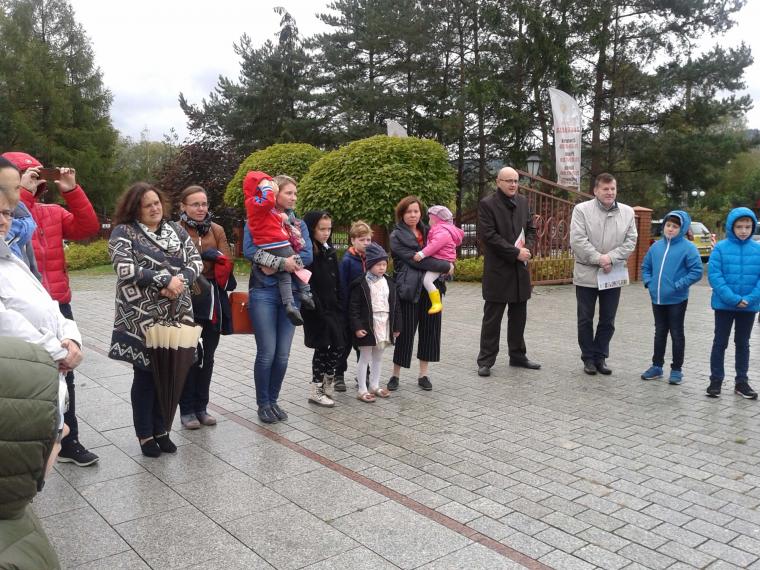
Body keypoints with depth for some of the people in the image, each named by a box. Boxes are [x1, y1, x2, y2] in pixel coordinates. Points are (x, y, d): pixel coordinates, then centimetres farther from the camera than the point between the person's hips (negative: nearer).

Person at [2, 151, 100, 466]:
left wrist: (71, 191, -8)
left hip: (58, 306, 5)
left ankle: (68, 442, 26)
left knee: (64, 375, 13)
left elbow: (88, 228, -2)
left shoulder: (52, 212, 9)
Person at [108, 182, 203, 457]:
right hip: (141, 317, -4)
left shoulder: (176, 230, 12)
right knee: (145, 373, 3)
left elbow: (196, 261, 6)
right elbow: (125, 269, -16)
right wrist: (165, 279, -19)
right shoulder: (123, 232, -3)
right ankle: (145, 434, 17)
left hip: (176, 314, 4)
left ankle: (161, 429, 23)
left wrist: (181, 279, -14)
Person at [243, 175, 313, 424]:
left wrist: (273, 265, -14)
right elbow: (249, 249, -15)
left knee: (283, 354, 5)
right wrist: (282, 262, -20)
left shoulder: (298, 223, 12)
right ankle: (263, 404, 15)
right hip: (263, 293, -4)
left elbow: (307, 255, -2)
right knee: (267, 353, -2)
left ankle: (273, 400, 23)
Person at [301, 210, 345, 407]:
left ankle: (327, 382, 26)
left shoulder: (330, 250, 12)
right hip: (317, 310, -7)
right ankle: (317, 391, 12)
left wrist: (340, 306, 11)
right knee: (322, 348, -1)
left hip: (333, 307, 7)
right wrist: (317, 310, -20)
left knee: (337, 346, 8)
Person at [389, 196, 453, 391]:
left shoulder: (427, 231, 15)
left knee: (430, 329, 6)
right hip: (410, 289, -5)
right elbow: (415, 259, -14)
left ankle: (423, 374, 17)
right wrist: (445, 266, -13)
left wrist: (448, 264, 3)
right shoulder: (397, 236, -3)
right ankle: (395, 375, 12)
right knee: (405, 332, -1)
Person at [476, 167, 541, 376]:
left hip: (520, 269, 6)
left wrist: (527, 248, -6)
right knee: (492, 318, 0)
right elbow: (489, 235, -15)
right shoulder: (487, 204, -8)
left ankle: (517, 355, 26)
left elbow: (531, 229, 15)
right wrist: (516, 253, -17)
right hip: (498, 269, -6)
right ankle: (486, 360, 8)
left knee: (519, 316, 13)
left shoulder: (523, 202, 11)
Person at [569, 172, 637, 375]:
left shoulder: (627, 212, 4)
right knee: (586, 319, 6)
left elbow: (630, 241, -1)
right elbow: (578, 240, -14)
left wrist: (611, 257, -15)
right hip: (587, 274, -3)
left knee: (608, 320, 9)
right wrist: (598, 259, -18)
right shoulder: (582, 210, -6)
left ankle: (600, 357, 23)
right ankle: (588, 357, 19)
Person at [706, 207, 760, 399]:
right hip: (724, 304, -2)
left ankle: (742, 381, 26)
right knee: (720, 342, 8)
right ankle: (716, 380, 18)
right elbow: (714, 275, -13)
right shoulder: (721, 247, -9)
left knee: (743, 343, 15)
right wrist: (732, 298, -20)